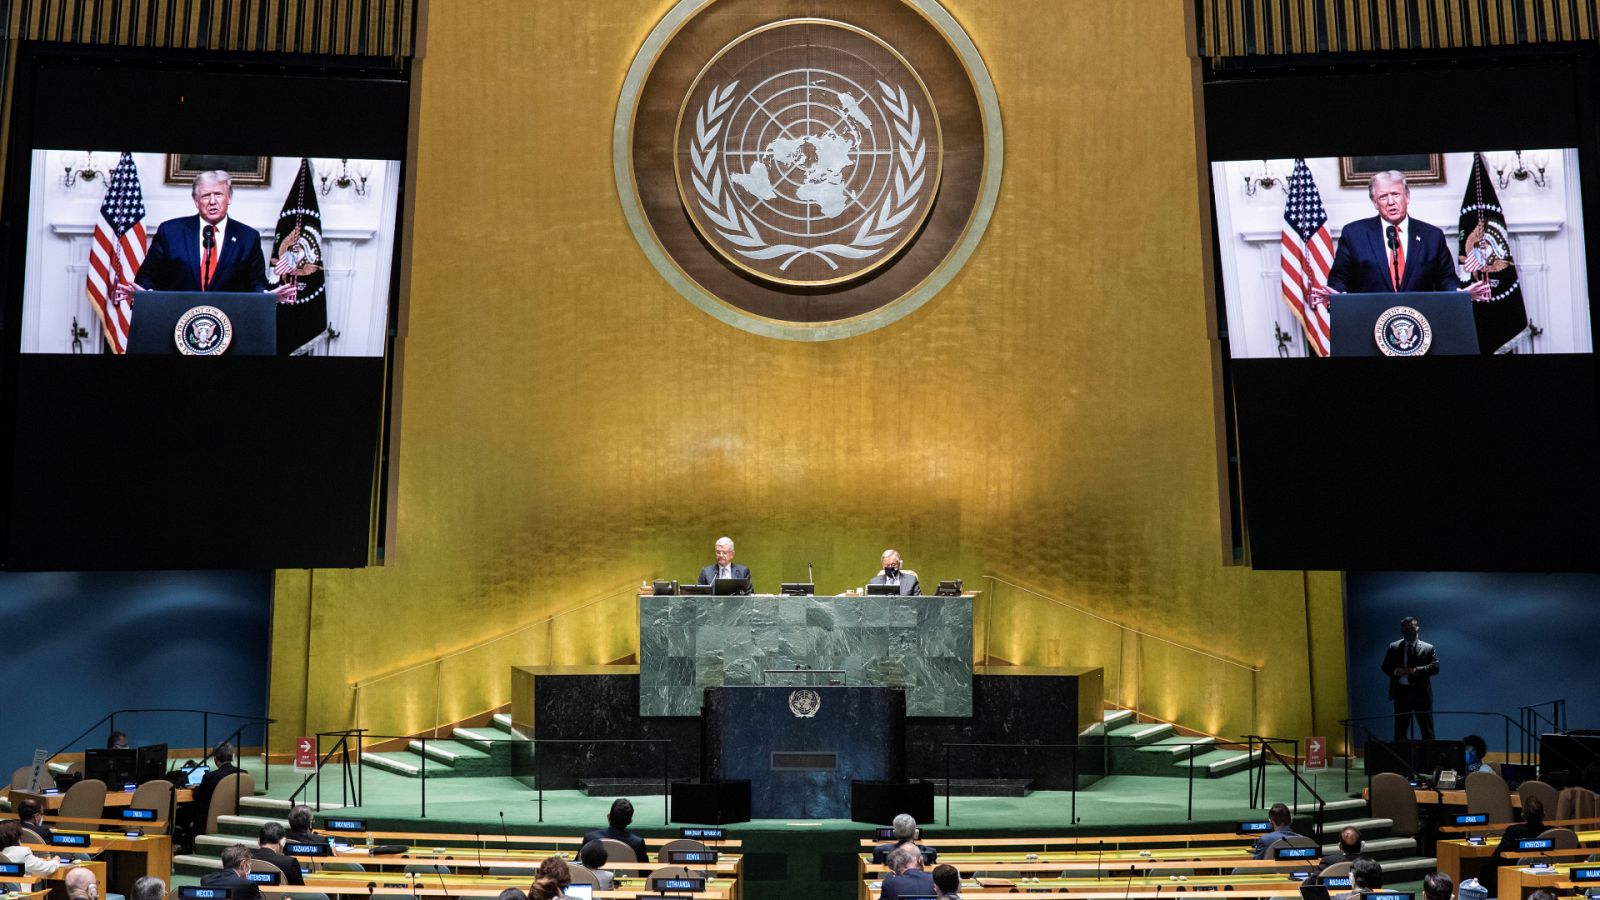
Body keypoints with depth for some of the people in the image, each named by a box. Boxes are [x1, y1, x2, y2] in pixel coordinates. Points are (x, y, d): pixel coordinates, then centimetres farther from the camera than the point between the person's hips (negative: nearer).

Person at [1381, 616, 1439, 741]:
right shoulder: (1393, 647, 10)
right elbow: (1385, 667, 8)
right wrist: (1395, 671, -15)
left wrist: (1415, 670, -20)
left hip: (1421, 692, -2)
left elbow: (1435, 667, -6)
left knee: (1427, 732, 1)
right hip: (1401, 692, 2)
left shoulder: (1428, 648, 5)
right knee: (1400, 731, 6)